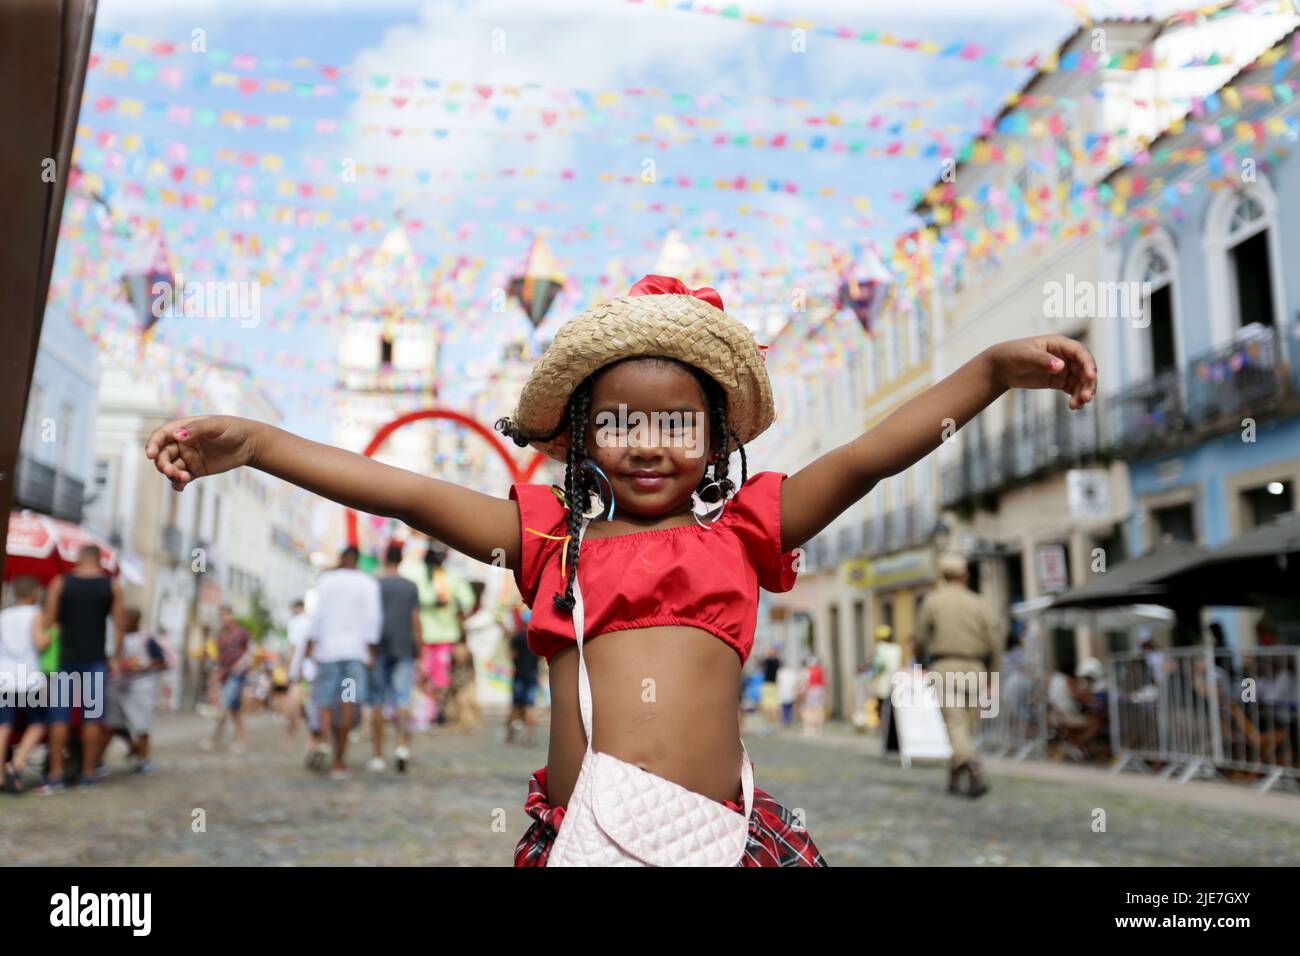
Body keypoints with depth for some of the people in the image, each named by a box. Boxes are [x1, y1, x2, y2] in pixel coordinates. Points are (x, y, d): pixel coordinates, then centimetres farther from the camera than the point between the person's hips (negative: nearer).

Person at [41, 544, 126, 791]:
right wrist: (117, 656, 6)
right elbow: (120, 623, -1)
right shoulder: (112, 585, 1)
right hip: (95, 660, 0)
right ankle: (89, 773, 8)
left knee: (59, 717, 5)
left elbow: (48, 620, -3)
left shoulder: (60, 583, 0)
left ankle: (56, 775, 3)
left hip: (65, 658, 0)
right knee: (92, 717, 5)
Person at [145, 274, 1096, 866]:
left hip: (718, 832, 0)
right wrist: (255, 441, 0)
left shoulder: (742, 527, 9)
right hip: (577, 830, 1)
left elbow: (865, 458, 2)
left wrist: (991, 370, -8)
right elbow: (411, 494, 5)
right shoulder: (552, 533, 11)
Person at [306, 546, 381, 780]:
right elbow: (374, 617, -3)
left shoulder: (326, 580, 4)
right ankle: (339, 760, -6)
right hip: (356, 648, 0)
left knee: (326, 702, 8)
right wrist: (370, 649, -3)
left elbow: (318, 613, -4)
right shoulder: (369, 583, 6)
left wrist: (310, 644, -1)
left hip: (327, 647, 0)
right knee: (349, 702, -3)